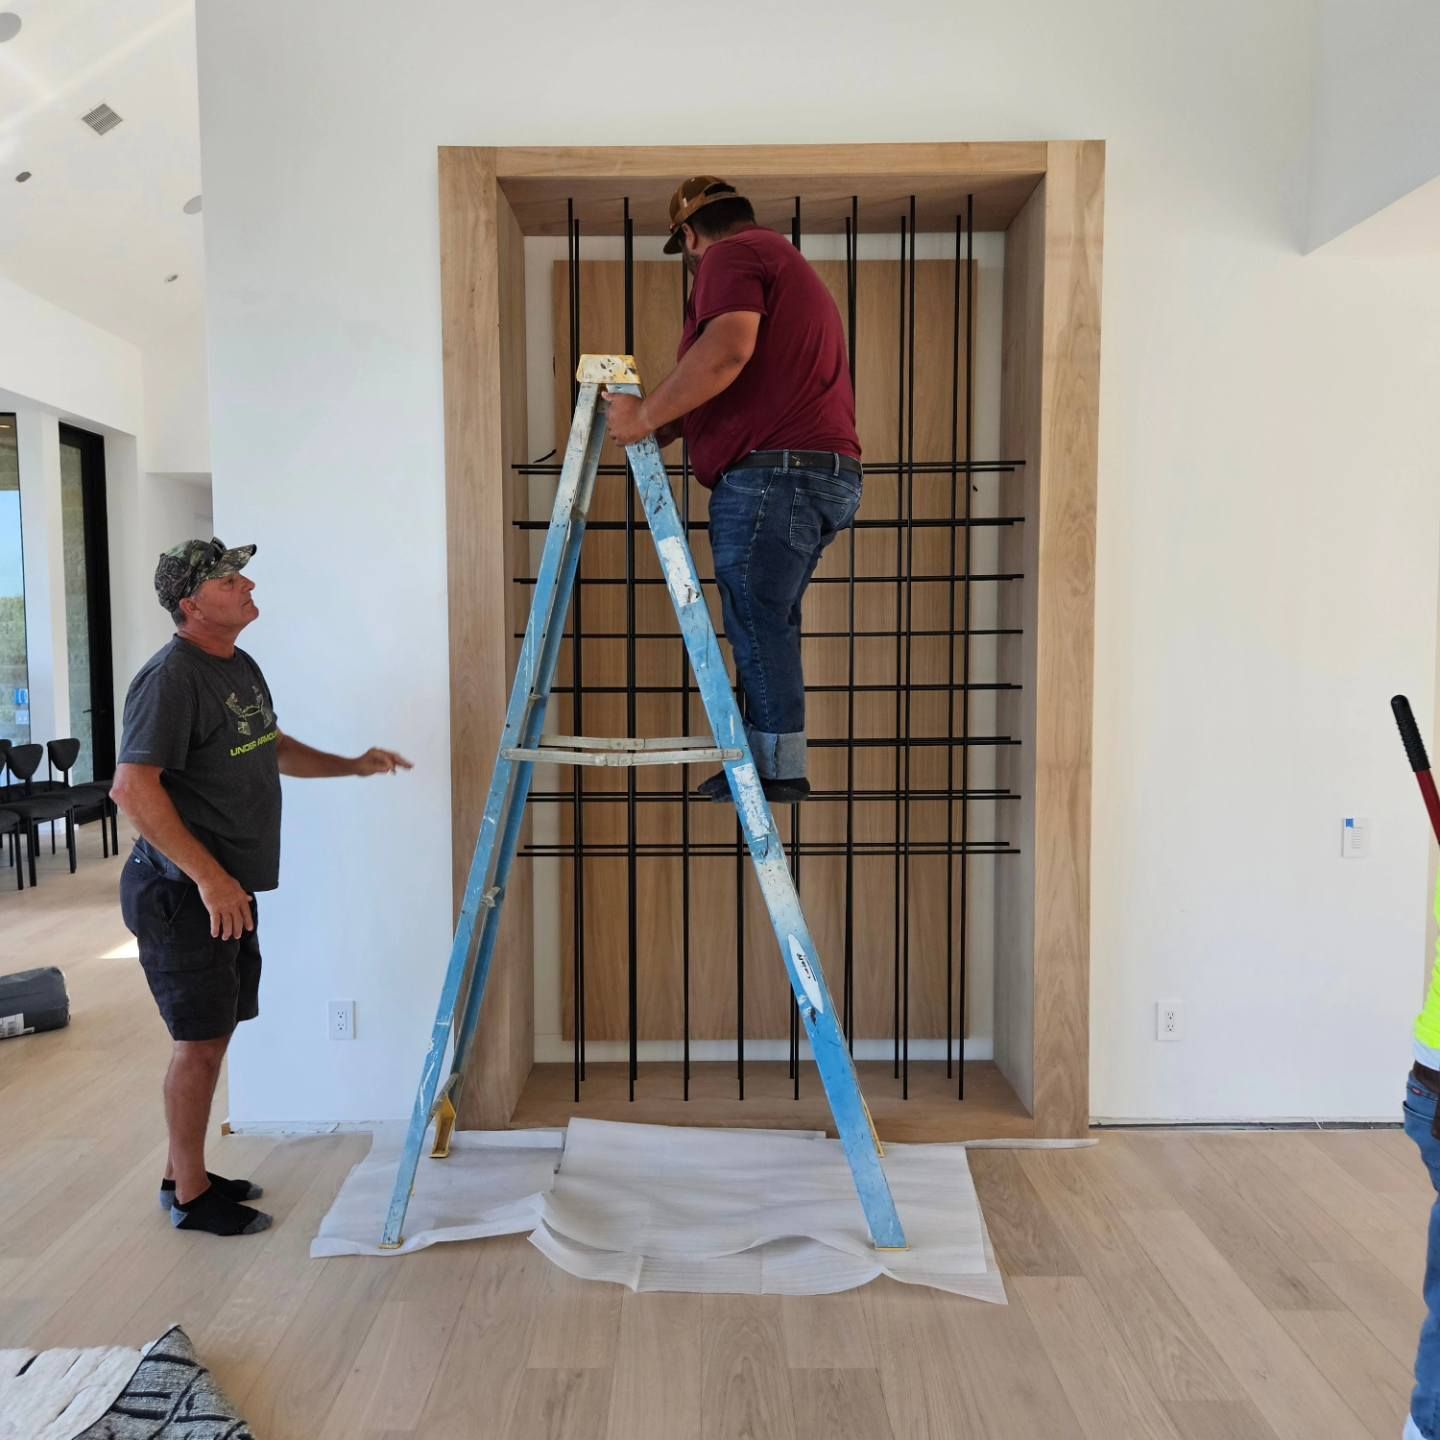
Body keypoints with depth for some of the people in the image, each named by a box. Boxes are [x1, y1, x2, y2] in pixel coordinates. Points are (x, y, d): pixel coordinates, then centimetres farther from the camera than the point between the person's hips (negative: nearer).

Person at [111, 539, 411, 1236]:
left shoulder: (241, 667, 12)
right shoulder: (171, 677, -18)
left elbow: (272, 748, 26)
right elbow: (133, 787, -26)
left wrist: (352, 765, 15)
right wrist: (209, 878, -27)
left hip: (230, 888, 9)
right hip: (184, 891, -9)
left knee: (213, 1033, 17)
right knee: (199, 1040, 1)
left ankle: (185, 1173, 32)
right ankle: (190, 1195, 17)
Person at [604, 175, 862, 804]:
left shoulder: (731, 255, -1)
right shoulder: (786, 262, 31)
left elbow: (727, 350, -21)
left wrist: (646, 416, -14)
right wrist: (671, 424, 28)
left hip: (772, 470, -10)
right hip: (825, 472, 10)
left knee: (756, 622, -6)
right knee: (768, 622, 13)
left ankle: (777, 770, -1)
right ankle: (775, 763, 17)